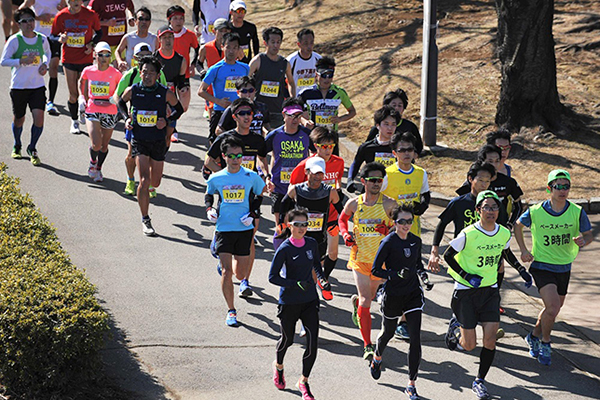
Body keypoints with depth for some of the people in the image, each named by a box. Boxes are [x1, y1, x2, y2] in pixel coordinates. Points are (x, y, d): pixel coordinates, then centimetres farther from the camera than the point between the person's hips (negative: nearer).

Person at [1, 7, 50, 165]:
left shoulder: (42, 39, 1)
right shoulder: (14, 40, -10)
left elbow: (47, 52, 23)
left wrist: (45, 64, 3)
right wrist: (23, 61, -25)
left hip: (37, 86, 2)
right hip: (18, 86, -2)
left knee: (39, 117, -12)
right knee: (19, 119, 11)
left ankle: (32, 149, 10)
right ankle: (17, 146, 39)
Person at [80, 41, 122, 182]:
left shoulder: (115, 73, -8)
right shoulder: (88, 71, -3)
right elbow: (82, 82, 18)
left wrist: (113, 99, -6)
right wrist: (85, 99, 15)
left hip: (109, 112, 0)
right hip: (92, 111, 0)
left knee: (104, 145, 10)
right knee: (96, 145, -14)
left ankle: (98, 169, 36)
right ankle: (92, 161, 20)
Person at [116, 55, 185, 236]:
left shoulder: (165, 93, -8)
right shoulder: (132, 91, -7)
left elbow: (179, 109, 8)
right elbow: (121, 103, 15)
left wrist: (167, 121, -9)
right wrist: (126, 118, -1)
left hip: (158, 141, 1)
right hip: (139, 140, -1)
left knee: (155, 183, 12)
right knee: (144, 180, -15)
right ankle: (145, 221, -5)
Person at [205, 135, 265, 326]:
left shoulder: (251, 177, -3)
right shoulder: (216, 178, -1)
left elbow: (259, 196, 13)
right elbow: (209, 194, 18)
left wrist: (253, 213, -2)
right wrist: (209, 209, -1)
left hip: (245, 228, 0)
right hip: (224, 229, 0)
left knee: (240, 272, 7)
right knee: (226, 271, -11)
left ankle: (243, 280, 48)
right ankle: (231, 311, 1)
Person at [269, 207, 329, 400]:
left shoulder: (312, 243, 0)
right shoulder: (284, 249, -15)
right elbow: (273, 277, -15)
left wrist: (321, 278, 2)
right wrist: (296, 284, -24)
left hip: (310, 300, 3)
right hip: (289, 302, -3)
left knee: (313, 343, -6)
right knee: (288, 339, 16)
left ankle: (303, 382, 12)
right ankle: (278, 366, 50)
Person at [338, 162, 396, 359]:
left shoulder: (389, 204, -6)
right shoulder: (354, 204, -2)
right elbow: (342, 219, 18)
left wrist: (388, 230, -19)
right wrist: (345, 234, -1)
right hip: (360, 257, -1)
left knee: (369, 297, 18)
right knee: (366, 300, -12)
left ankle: (356, 302, 57)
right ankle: (368, 345, -9)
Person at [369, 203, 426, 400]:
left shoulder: (416, 241, 1)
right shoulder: (388, 242, -15)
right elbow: (375, 270, -13)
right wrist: (397, 274, -26)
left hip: (413, 294, 3)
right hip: (393, 295, -3)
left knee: (415, 339, -7)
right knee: (388, 332, 19)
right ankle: (377, 358, 55)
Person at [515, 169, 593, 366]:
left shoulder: (577, 212, -10)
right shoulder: (536, 211, -14)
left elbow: (589, 235, 0)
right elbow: (518, 225, 4)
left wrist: (583, 241, -24)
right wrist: (523, 250, -3)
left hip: (564, 267, 4)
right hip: (542, 266, -4)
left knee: (554, 308, 18)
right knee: (553, 307, -18)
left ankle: (534, 336, 43)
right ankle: (545, 342, 6)